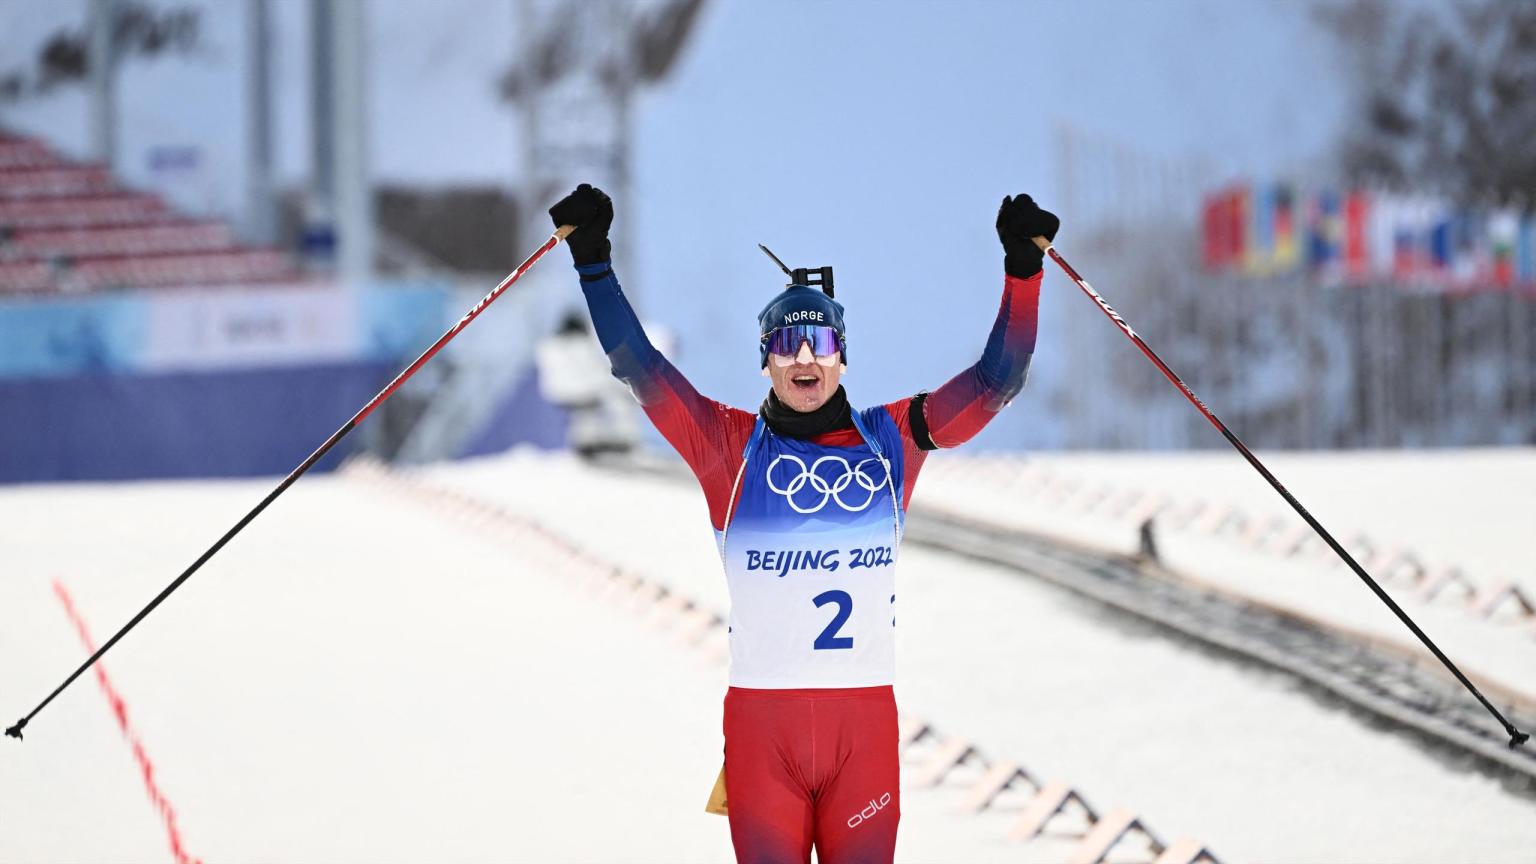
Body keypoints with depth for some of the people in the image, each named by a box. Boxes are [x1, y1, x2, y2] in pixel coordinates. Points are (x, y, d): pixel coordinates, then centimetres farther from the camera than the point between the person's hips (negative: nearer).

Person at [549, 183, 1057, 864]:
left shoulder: (889, 441, 9)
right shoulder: (731, 447, 4)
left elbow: (995, 381, 6)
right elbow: (637, 366, -1)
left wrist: (1023, 269, -3)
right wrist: (593, 260, -8)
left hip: (865, 718, 1)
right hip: (760, 720, -1)